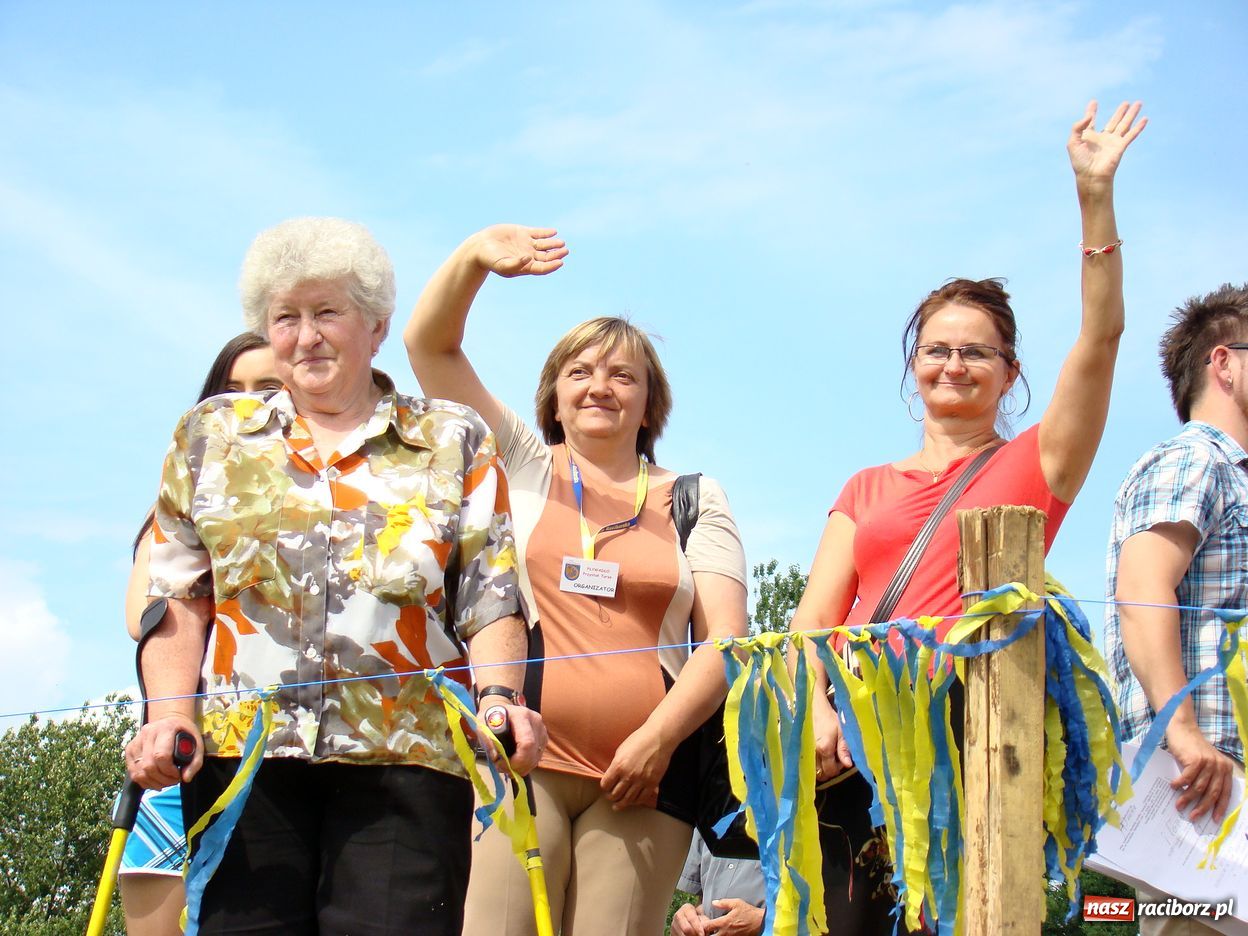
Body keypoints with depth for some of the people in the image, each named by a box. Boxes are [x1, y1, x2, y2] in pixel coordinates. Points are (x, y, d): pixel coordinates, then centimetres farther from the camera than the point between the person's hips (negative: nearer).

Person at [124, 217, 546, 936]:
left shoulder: (454, 440, 13)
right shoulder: (211, 436, 18)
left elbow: (491, 597, 5)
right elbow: (178, 597, 12)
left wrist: (500, 697, -13)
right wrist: (171, 717, -4)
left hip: (405, 759, -1)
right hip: (243, 754, 1)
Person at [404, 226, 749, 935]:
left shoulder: (693, 500, 16)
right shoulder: (521, 467, 17)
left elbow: (726, 635, 7)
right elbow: (430, 344, 11)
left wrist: (658, 737, -7)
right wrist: (475, 257, -6)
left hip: (644, 770, 1)